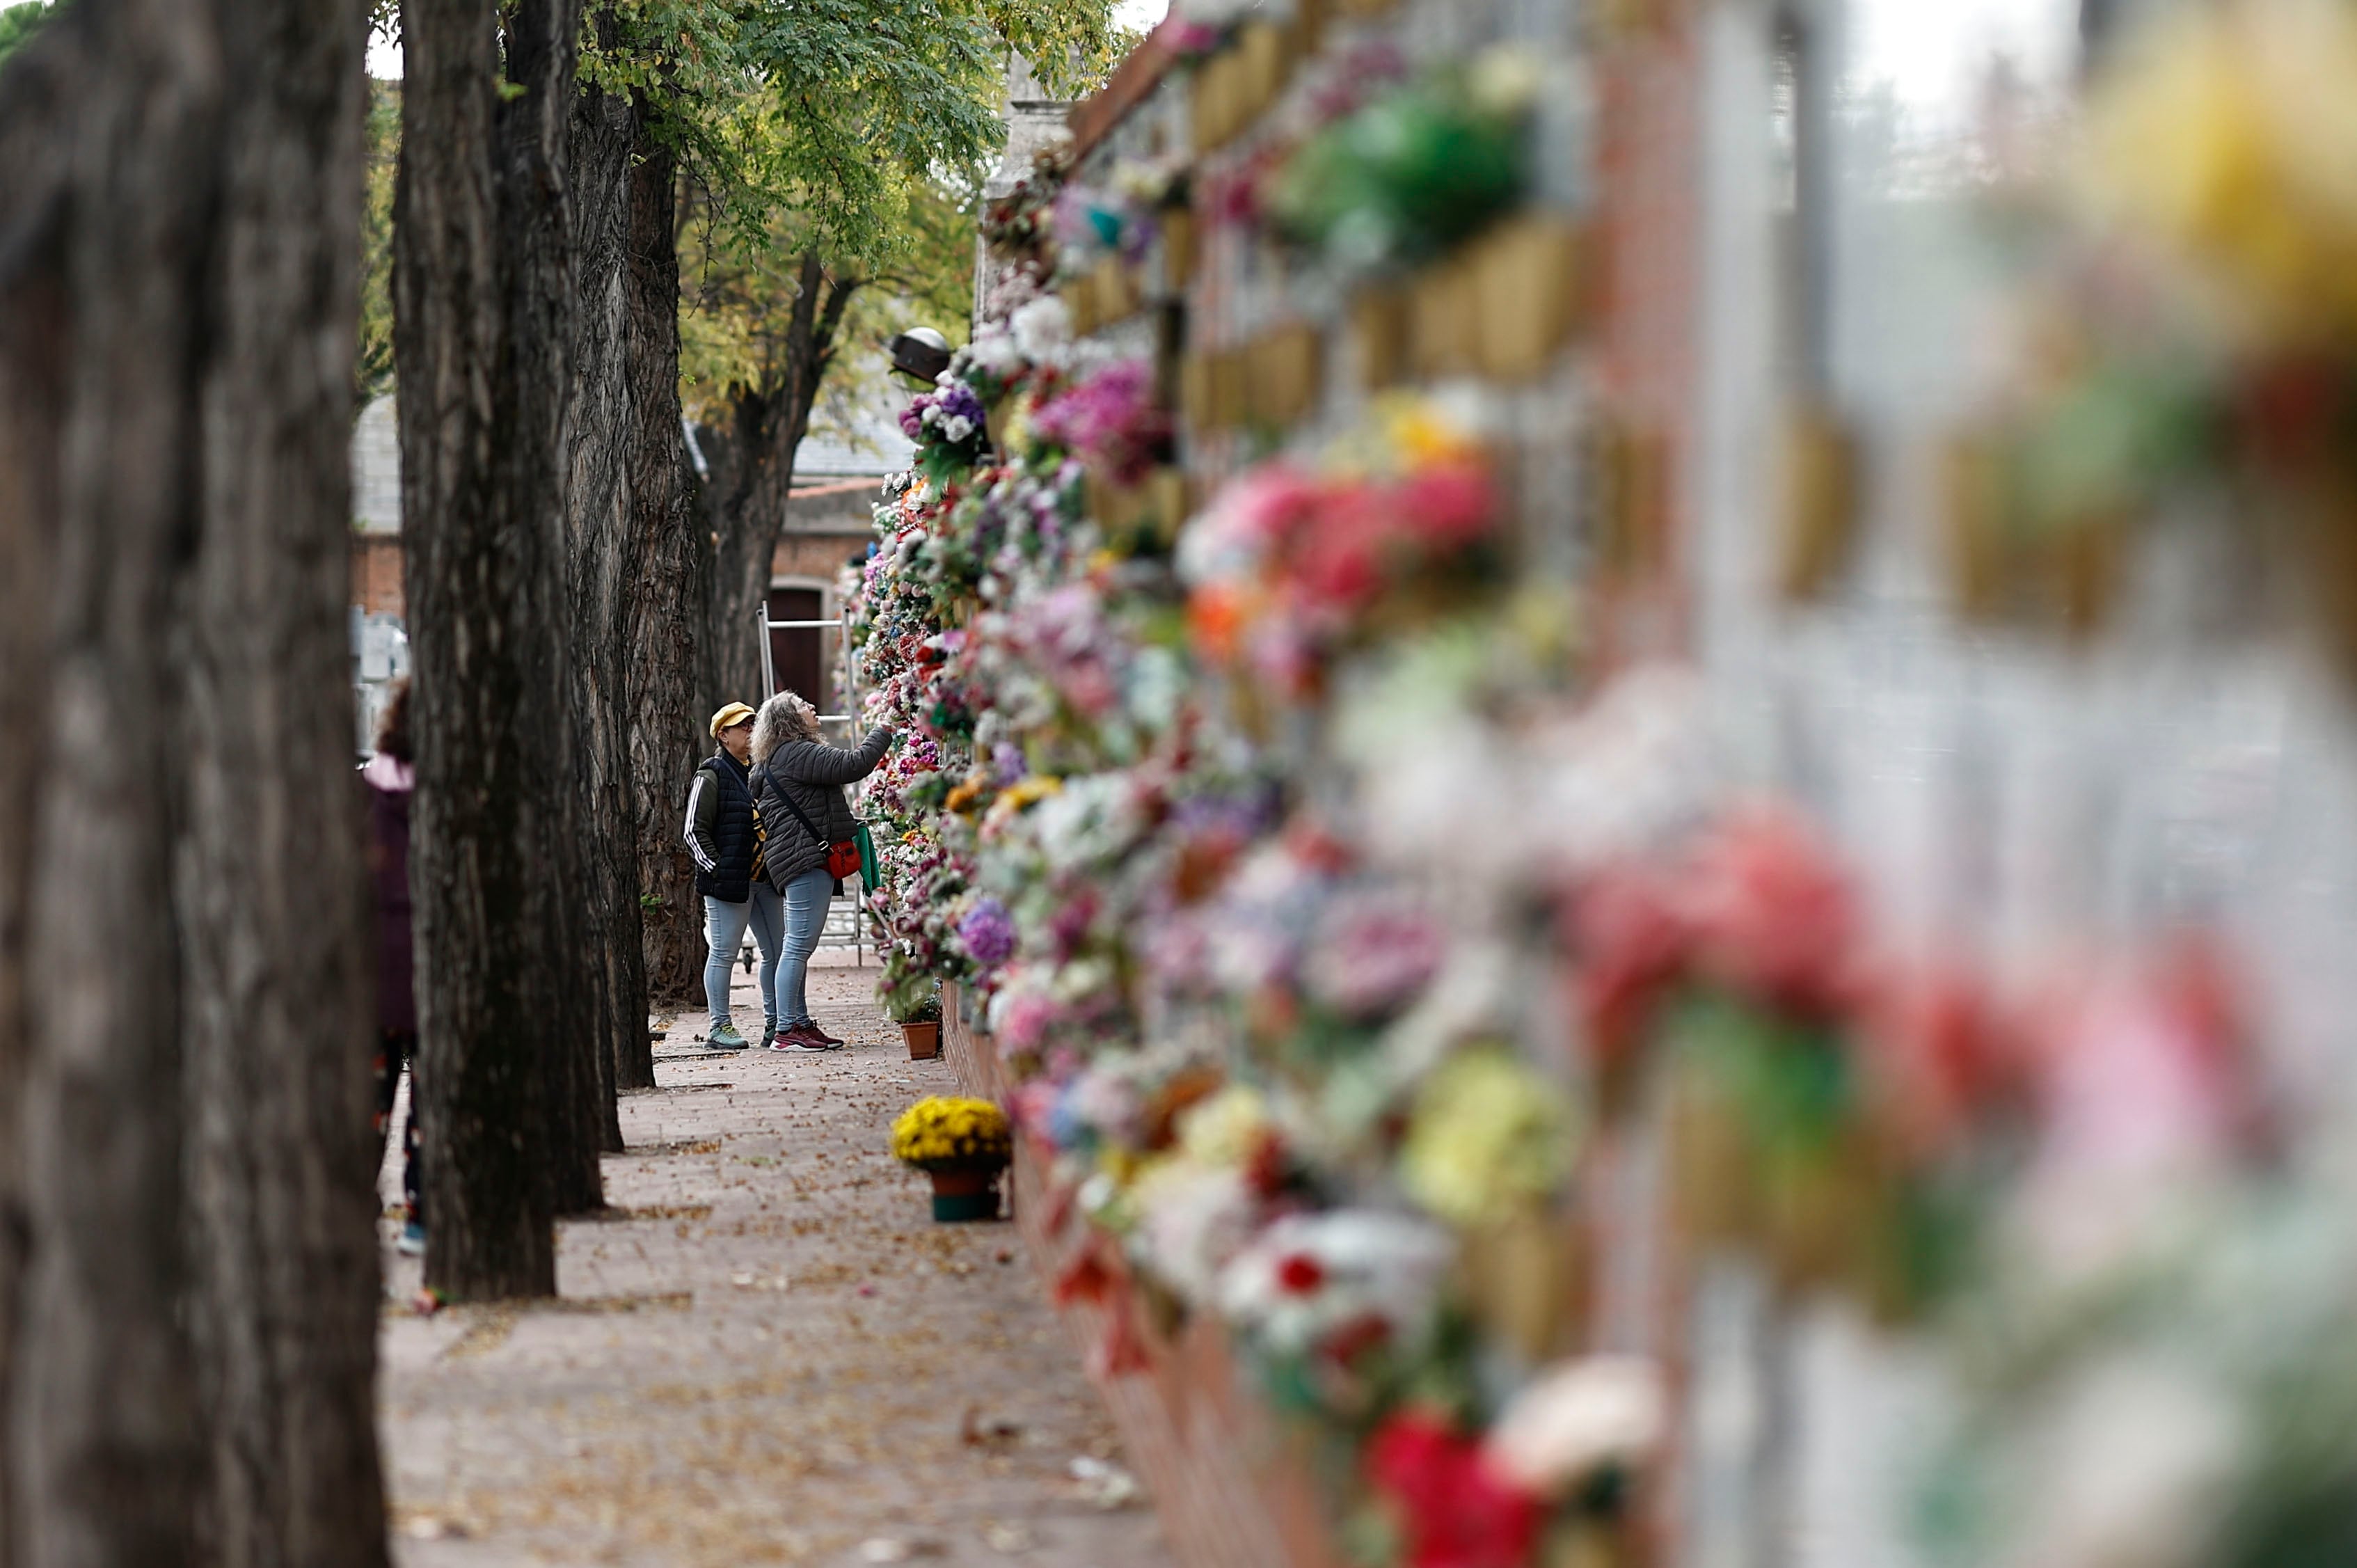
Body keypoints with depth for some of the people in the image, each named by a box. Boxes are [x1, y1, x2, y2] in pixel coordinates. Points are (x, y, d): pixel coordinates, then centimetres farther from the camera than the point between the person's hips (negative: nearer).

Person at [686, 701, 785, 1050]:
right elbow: (695, 831, -8)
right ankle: (720, 1026, 2)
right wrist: (718, 869, -15)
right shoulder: (712, 776, -5)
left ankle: (775, 1024, 15)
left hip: (765, 880, 8)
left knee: (778, 951, 7)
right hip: (729, 881, -8)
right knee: (723, 953, -4)